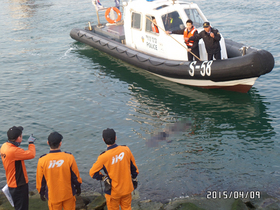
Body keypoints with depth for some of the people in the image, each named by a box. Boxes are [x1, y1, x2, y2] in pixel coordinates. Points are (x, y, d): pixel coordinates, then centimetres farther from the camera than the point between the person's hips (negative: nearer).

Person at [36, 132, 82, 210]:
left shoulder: (42, 161, -13)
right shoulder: (69, 158, -15)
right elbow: (75, 176, -3)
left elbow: (40, 180, -1)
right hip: (68, 194, 0)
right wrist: (78, 188, 14)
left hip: (53, 196, 0)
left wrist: (41, 193, 14)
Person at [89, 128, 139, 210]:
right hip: (127, 188, 3)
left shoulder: (104, 157, -23)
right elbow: (133, 167, 0)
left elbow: (92, 173, -15)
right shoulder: (126, 150, -13)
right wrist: (134, 179, 14)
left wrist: (104, 178, -6)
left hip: (113, 191, -3)